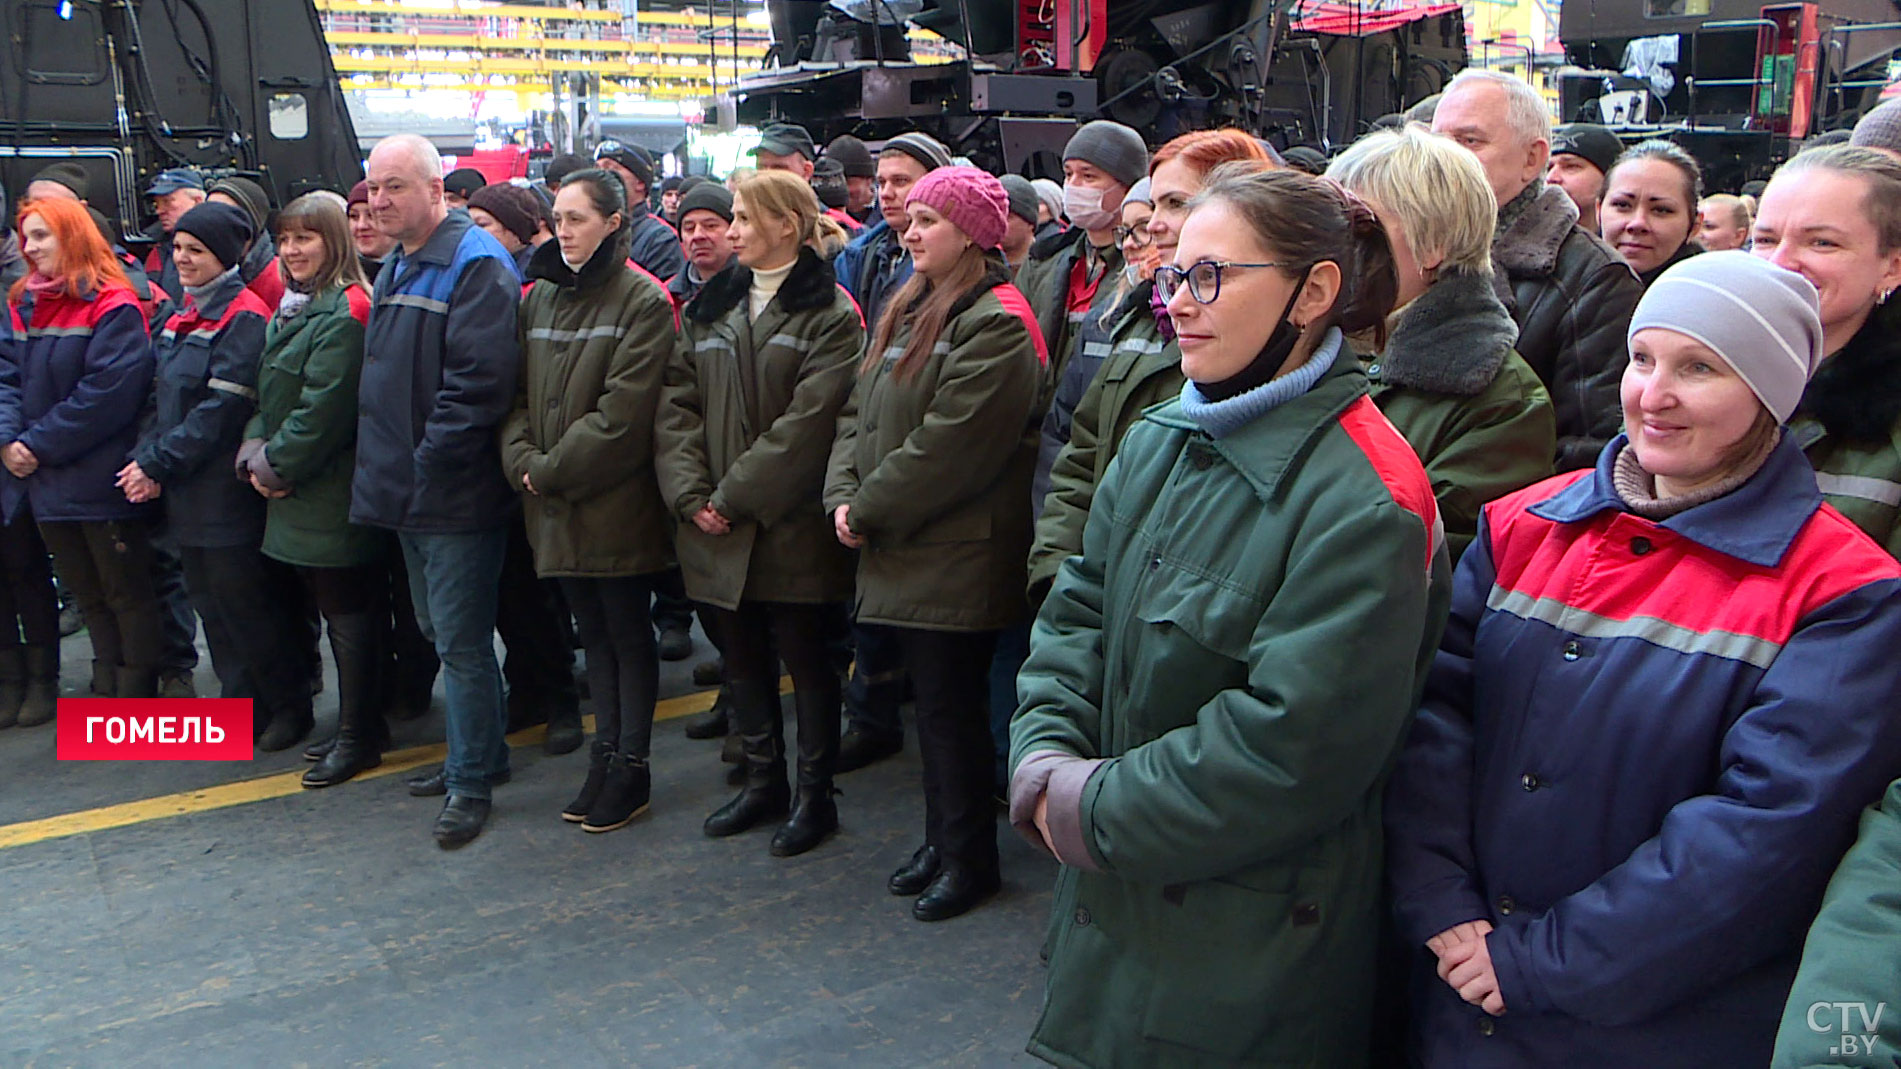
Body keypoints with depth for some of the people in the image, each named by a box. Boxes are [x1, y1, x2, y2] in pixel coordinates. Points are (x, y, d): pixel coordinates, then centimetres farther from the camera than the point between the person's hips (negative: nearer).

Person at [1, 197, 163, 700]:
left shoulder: (113, 307, -11)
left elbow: (107, 393, -19)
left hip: (100, 483, -8)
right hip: (45, 483, 8)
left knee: (127, 594, 3)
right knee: (87, 594, 17)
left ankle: (138, 693, 14)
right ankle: (106, 689, 29)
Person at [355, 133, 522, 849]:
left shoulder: (476, 265, -14)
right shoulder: (398, 266, 16)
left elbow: (478, 381, -24)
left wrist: (425, 465, -20)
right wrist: (386, 465, 13)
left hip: (456, 495, -10)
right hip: (410, 493, 10)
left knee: (461, 642, -2)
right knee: (444, 634, 19)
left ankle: (471, 782, 11)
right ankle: (482, 753, 33)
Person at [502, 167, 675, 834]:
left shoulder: (642, 302, -9)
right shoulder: (540, 298, 11)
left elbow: (621, 415, -16)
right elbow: (517, 393, 10)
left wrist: (551, 470, -14)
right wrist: (521, 460, -7)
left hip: (616, 503, -6)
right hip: (554, 505, 6)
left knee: (628, 633, 5)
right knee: (592, 632, 15)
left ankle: (631, 768, 16)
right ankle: (606, 754, 27)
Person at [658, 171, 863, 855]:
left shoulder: (829, 315, -7)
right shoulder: (710, 306, 13)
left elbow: (806, 422, -15)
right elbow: (677, 402, 6)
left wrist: (735, 495, -16)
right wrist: (691, 492, -7)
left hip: (792, 524, -6)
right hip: (716, 527, 6)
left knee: (804, 657, 4)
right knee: (742, 656, 15)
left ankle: (814, 795, 18)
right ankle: (763, 779, 31)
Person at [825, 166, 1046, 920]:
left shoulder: (996, 322, -14)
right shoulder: (907, 310, 15)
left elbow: (949, 445, -21)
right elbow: (859, 411, 14)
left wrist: (869, 510, -14)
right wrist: (844, 494, -2)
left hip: (957, 556, -9)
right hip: (900, 552, 9)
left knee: (950, 704, 0)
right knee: (932, 699, 16)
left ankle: (970, 859, 16)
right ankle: (942, 839, 30)